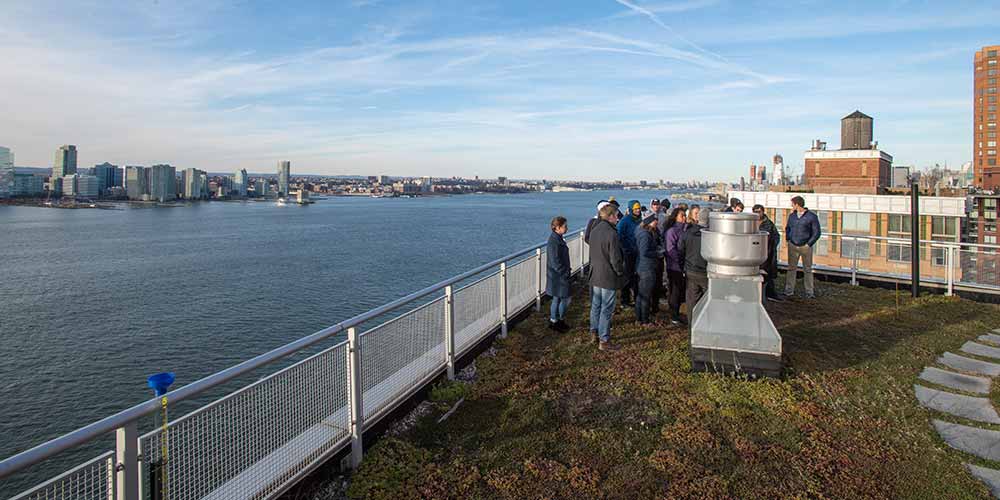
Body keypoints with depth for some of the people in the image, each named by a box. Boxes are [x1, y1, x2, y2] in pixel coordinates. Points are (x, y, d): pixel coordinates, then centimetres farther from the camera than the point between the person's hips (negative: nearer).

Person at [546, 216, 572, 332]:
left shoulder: (557, 239, 8)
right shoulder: (554, 241, -22)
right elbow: (555, 262, -23)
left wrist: (566, 270, 15)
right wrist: (565, 272, -17)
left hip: (557, 275, 10)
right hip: (558, 276, -10)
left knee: (557, 298, 16)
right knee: (565, 298, 1)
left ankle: (553, 321, 25)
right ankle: (560, 321, 16)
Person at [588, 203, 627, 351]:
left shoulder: (594, 231, 5)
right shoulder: (612, 234, -21)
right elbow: (615, 259, -18)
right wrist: (622, 273, -4)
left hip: (594, 276, 8)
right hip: (608, 277, -8)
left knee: (595, 305, 19)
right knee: (606, 309, 0)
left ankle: (594, 332, 31)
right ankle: (604, 341, 7)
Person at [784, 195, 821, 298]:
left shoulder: (812, 217, -8)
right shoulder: (792, 216, 6)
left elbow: (816, 233, -6)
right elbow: (787, 228, 21)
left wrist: (808, 244, -10)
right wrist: (788, 240, 9)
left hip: (805, 247, -3)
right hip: (793, 246, 4)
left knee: (807, 269, 5)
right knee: (791, 268, 5)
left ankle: (809, 292, 11)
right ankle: (789, 290, 9)